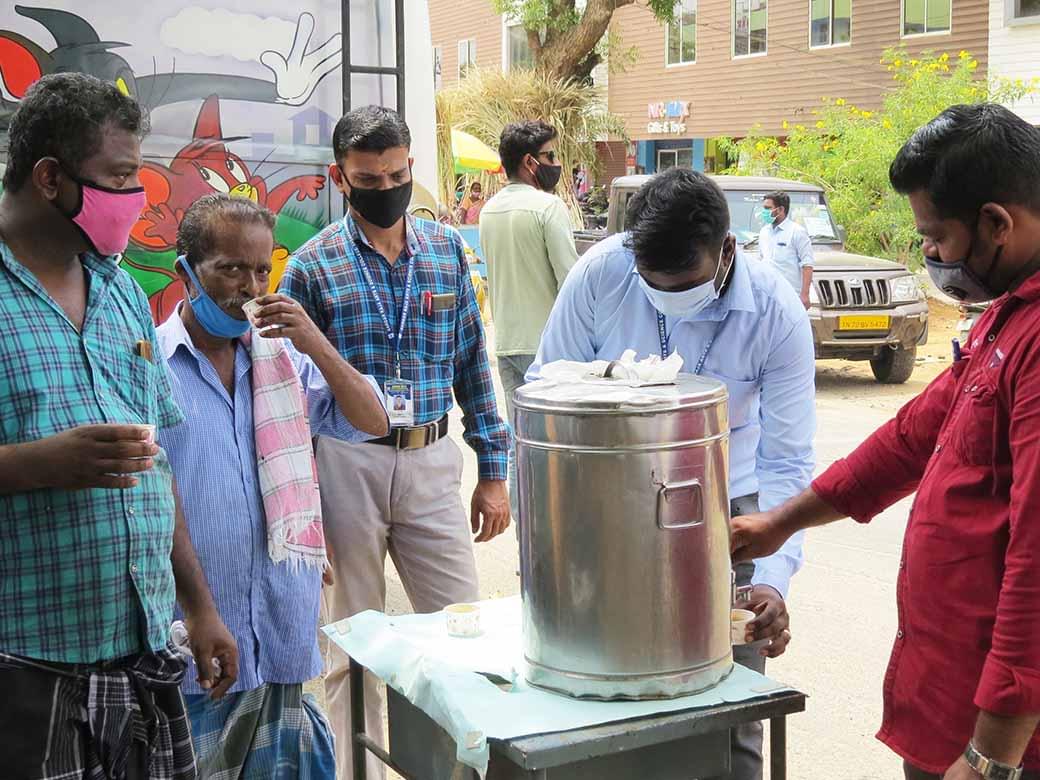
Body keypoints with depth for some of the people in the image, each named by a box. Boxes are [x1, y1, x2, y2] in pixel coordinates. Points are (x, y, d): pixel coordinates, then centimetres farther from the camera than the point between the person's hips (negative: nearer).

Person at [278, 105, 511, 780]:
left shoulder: (448, 250, 5)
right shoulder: (313, 266, -4)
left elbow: (473, 364, 9)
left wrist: (493, 470, 6)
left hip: (432, 463, 2)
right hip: (346, 464, -2)